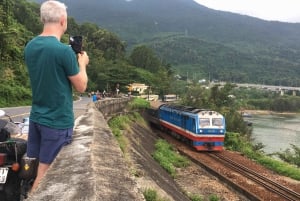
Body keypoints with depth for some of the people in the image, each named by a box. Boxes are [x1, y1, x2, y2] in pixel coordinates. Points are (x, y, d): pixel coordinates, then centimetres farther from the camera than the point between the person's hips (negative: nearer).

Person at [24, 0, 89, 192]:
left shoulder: (30, 47, 3)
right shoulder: (64, 50, -20)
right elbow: (81, 87, -10)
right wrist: (82, 63, 6)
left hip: (36, 118, 8)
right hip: (58, 121, -7)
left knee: (35, 169, 18)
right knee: (44, 174, 2)